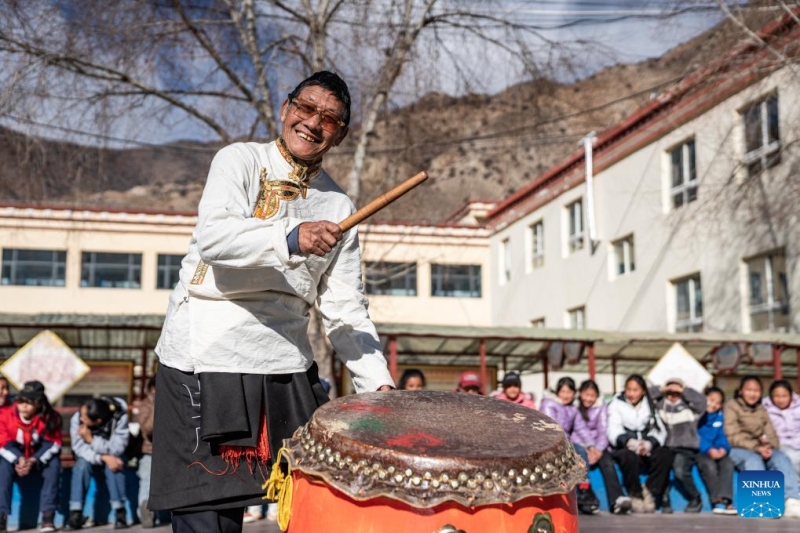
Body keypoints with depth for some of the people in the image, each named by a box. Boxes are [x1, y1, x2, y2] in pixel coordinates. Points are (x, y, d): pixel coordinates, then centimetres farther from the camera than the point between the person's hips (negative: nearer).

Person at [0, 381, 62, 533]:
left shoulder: (50, 417, -16)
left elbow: (53, 444, -16)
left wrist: (33, 461, -33)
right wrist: (19, 459, -34)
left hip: (39, 459, 0)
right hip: (14, 457, 0)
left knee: (54, 463, -30)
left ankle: (48, 516, -30)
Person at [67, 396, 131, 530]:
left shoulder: (119, 417, -25)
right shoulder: (77, 419, -22)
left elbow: (117, 448, -28)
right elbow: (79, 448, -24)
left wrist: (91, 439, -36)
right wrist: (103, 458, -38)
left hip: (112, 457, -1)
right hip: (90, 458, 1)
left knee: (113, 465, -34)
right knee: (82, 463, -31)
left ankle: (120, 512, -28)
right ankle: (75, 513, -29)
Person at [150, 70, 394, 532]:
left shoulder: (339, 208, 10)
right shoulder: (241, 160, -1)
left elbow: (346, 307, 6)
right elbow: (212, 236, -20)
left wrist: (378, 383, -6)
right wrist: (291, 239, -35)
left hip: (288, 364, 5)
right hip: (208, 356, -4)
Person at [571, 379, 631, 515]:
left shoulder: (601, 407, 12)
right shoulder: (575, 406, 6)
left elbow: (603, 431, 0)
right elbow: (580, 428, -6)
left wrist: (598, 449, -17)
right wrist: (590, 447, -20)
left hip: (597, 446, 2)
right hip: (578, 444, -2)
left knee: (608, 462, -28)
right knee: (583, 460, -35)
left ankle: (617, 501, -44)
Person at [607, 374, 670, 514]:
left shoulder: (650, 406, 17)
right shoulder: (616, 404, 8)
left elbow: (660, 430, 2)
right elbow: (613, 431, -7)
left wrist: (650, 443, -21)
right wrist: (629, 441, -30)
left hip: (648, 450, 3)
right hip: (624, 449, -3)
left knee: (665, 455, -29)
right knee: (630, 456, -38)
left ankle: (649, 491, -15)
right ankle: (635, 495, -16)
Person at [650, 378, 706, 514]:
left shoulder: (689, 405, 12)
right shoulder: (659, 404, 17)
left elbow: (701, 400, -6)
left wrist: (684, 390, 2)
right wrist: (661, 390, 8)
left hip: (685, 449, -2)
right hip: (664, 448, 2)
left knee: (680, 472, -29)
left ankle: (695, 499, -3)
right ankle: (665, 502, -15)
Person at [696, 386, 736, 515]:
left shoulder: (719, 417, 18)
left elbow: (721, 436, 10)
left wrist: (723, 448, -13)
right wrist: (708, 449, -23)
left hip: (716, 451, 5)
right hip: (697, 450, -5)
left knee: (728, 463, -26)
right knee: (709, 465, -34)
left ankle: (723, 500, -36)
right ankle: (718, 500, -32)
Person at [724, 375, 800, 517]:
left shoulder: (761, 410, 22)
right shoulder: (732, 406, 6)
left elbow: (771, 435, 12)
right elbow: (733, 437, -4)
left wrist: (768, 447, -12)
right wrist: (757, 448, -18)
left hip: (761, 450, 4)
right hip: (739, 450, -4)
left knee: (782, 458, -27)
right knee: (753, 460, -36)